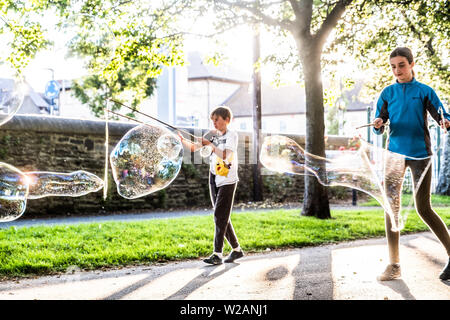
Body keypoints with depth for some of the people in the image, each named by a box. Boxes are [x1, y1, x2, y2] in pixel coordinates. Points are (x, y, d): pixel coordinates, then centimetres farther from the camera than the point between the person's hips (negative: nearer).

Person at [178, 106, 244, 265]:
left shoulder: (232, 135, -8)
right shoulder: (212, 134, 10)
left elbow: (225, 155, -21)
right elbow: (193, 148, 3)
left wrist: (210, 145, -24)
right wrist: (182, 139, -14)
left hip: (227, 181, -7)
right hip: (214, 180, 7)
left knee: (220, 216, -11)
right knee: (222, 217, 10)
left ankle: (217, 254, -12)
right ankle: (236, 249, 22)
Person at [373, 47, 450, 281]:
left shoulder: (424, 91, 2)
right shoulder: (388, 93, 9)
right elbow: (380, 128, 6)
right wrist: (378, 125, -17)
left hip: (420, 153, -3)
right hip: (395, 152, 3)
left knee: (423, 209, -3)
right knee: (391, 207, -1)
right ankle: (394, 264, 6)